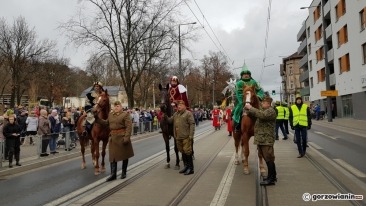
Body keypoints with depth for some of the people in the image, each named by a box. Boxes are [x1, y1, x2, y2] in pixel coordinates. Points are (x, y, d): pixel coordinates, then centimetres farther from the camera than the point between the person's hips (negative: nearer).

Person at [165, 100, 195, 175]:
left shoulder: (188, 113, -8)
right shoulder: (175, 114, 14)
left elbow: (192, 124, -13)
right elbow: (170, 120, 18)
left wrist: (191, 135, -19)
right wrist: (166, 117, -4)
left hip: (186, 137, -7)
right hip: (178, 137, 7)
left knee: (187, 152, -3)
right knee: (182, 152, 16)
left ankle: (191, 168, 6)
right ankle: (186, 166, 29)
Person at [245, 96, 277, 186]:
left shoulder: (271, 111, -11)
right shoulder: (263, 110, 20)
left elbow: (262, 115, -29)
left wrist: (251, 108, -22)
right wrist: (249, 109, 9)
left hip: (266, 139, -10)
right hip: (261, 139, 10)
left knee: (268, 158, -4)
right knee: (267, 158, 16)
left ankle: (271, 179, 2)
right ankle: (273, 176, 27)